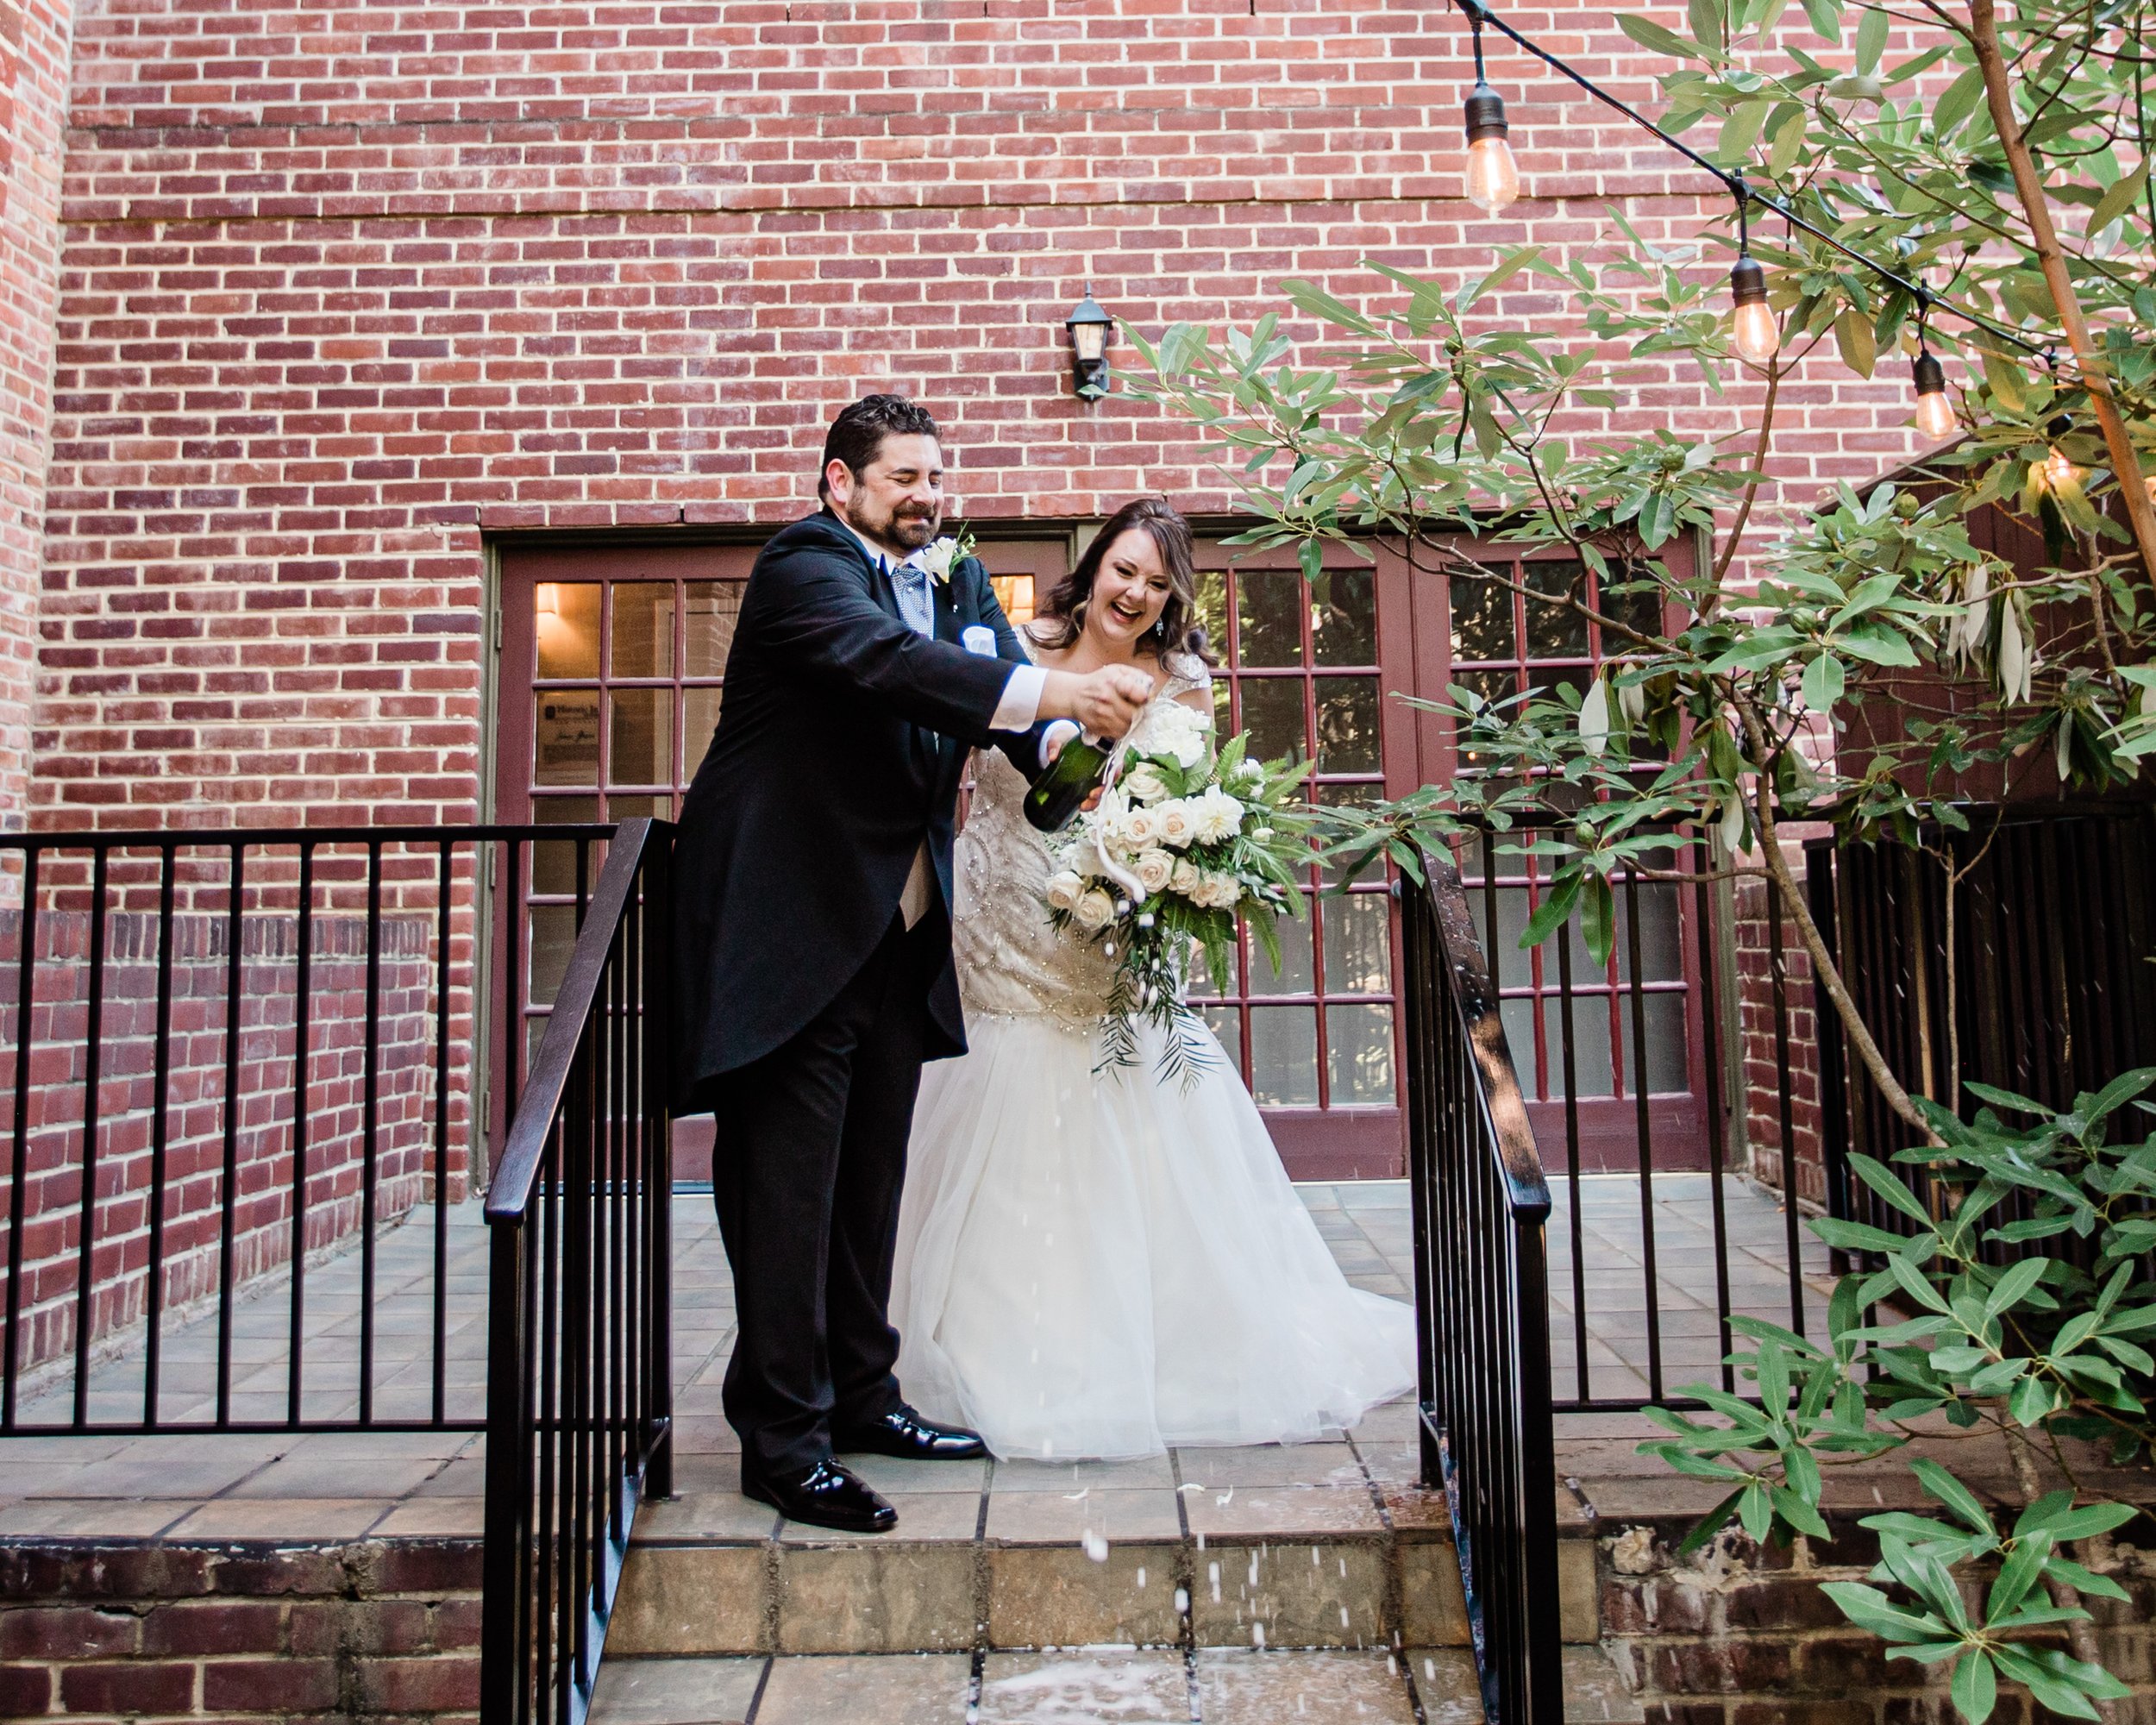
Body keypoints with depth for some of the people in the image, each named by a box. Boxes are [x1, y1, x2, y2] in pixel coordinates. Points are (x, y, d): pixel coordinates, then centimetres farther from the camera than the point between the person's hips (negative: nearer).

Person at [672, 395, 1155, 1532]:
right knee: (789, 1176, -2)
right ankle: (782, 1438, 10)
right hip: (793, 920, -8)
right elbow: (885, 659, -31)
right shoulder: (804, 567, -11)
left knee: (870, 1173, 16)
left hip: (900, 928, 8)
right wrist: (1054, 689, -41)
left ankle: (861, 1395, 30)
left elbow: (1005, 691, -1)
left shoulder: (957, 581, 12)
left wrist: (1076, 743, -24)